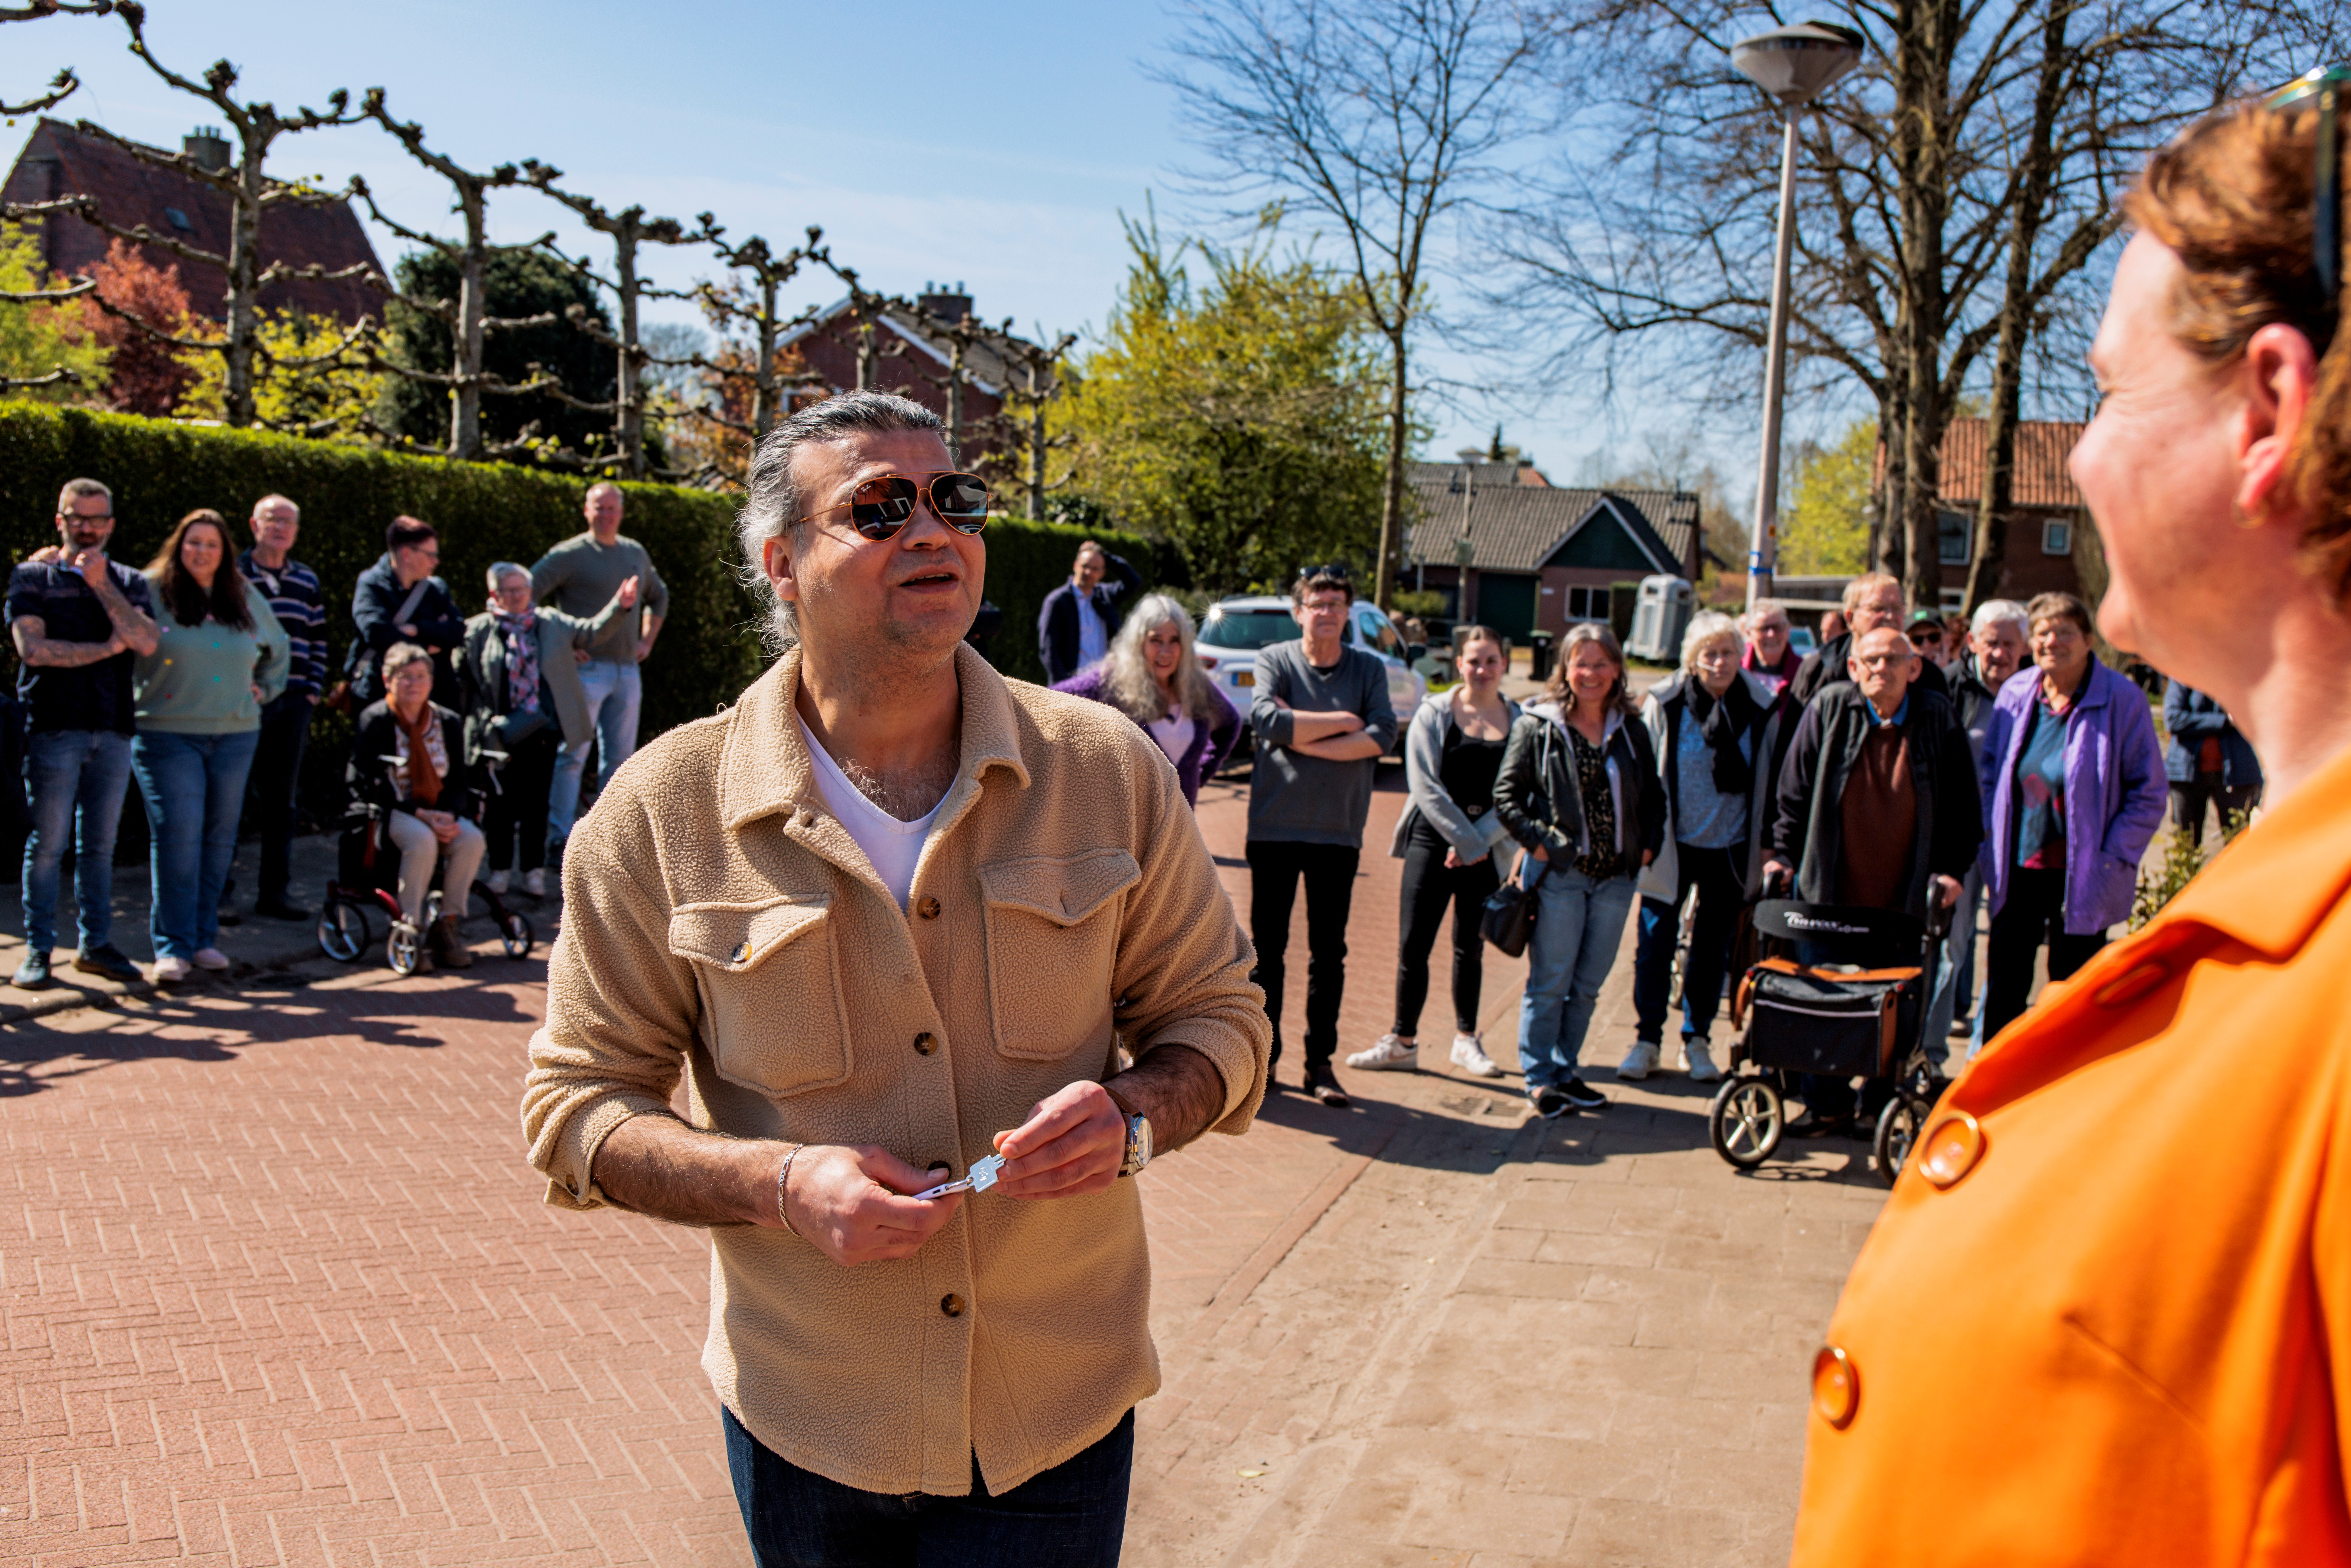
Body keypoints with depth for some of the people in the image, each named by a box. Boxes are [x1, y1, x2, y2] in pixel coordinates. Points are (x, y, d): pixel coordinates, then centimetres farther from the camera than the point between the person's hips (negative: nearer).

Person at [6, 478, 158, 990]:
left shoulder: (128, 583, 14)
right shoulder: (32, 578, 6)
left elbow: (146, 642, -5)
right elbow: (33, 648, -8)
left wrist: (101, 584, -6)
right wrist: (107, 648, -4)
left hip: (113, 731, 3)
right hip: (55, 727, -3)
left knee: (100, 845, 7)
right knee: (48, 843, -2)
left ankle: (96, 943, 15)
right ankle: (38, 951, 5)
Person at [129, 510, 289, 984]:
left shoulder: (246, 598, 14)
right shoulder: (151, 592, 0)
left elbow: (279, 649, 28)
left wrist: (265, 689, 20)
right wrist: (135, 697, -9)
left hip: (235, 736, 4)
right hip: (167, 735, -4)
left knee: (219, 837, 6)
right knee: (178, 834, -10)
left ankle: (205, 938, 15)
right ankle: (173, 946, -5)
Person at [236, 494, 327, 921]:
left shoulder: (307, 582, 14)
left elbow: (319, 642, 18)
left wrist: (312, 690, 7)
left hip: (293, 704, 4)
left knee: (283, 804, 7)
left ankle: (275, 892, 13)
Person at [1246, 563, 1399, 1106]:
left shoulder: (1369, 669, 6)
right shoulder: (1275, 659, 1)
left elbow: (1383, 735, -9)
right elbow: (1266, 719, -17)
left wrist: (1307, 740, -15)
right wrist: (1344, 721, -11)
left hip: (1339, 831, 1)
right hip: (1275, 826, -1)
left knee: (1329, 953, 6)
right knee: (1267, 948, 5)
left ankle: (1321, 1063, 14)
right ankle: (1263, 1055, 16)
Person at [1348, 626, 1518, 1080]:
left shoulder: (1521, 720, 4)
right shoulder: (1434, 712, 0)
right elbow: (1425, 785, -7)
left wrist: (1479, 842, -10)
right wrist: (1466, 840, -11)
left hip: (1488, 848, 2)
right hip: (1433, 839, -2)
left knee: (1470, 947, 12)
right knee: (1414, 944, -3)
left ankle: (1466, 1040, 25)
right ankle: (1403, 1042, 9)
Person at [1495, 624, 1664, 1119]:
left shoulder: (1633, 732, 9)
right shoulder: (1537, 726, -3)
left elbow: (1654, 797, 18)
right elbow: (1506, 795, -3)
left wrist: (1648, 846, 5)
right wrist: (1537, 843, -11)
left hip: (1616, 877, 4)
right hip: (1559, 874, -4)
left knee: (1588, 985, 11)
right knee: (1550, 983, 1)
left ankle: (1564, 1072, 24)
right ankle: (1539, 1078, 12)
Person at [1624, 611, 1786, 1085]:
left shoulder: (1762, 706, -3)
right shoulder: (1665, 703, -8)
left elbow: (1771, 780, 7)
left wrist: (1769, 844, 5)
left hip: (1730, 850, 2)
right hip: (1672, 846, -1)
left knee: (1713, 949, 11)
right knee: (1655, 944, 0)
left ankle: (1697, 1041, 25)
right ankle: (1647, 1040, 14)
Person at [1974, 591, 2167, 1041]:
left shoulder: (2122, 700, -10)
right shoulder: (2015, 693, 2)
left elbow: (2148, 793, -7)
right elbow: (1991, 765, 18)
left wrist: (2111, 860, -13)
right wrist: (1992, 832, 6)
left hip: (2081, 878, -4)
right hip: (2017, 869, 4)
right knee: (2004, 990, 11)